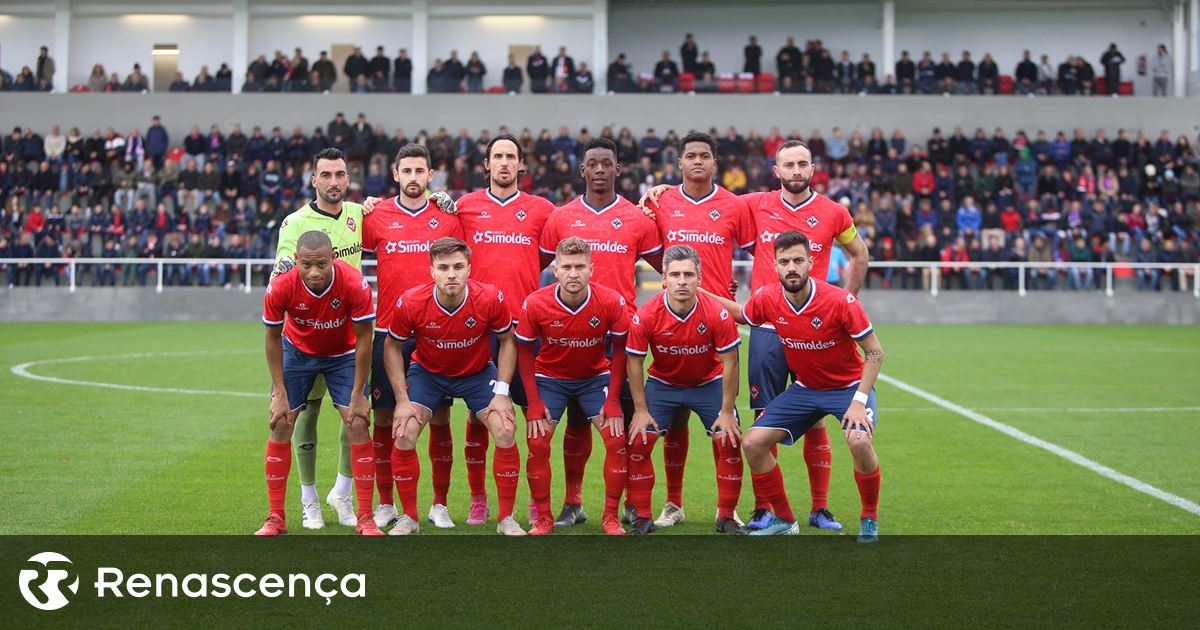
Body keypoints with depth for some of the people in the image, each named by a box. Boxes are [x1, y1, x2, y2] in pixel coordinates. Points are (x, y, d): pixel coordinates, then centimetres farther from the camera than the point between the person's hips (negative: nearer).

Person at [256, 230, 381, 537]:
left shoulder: (354, 284, -33)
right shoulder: (280, 287, -30)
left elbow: (363, 339, -19)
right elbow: (273, 337, -13)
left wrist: (357, 395, -17)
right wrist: (280, 393, -14)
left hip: (343, 355, -1)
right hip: (297, 351, 1)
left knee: (357, 425, -11)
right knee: (280, 425, -6)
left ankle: (365, 519, -2)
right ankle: (276, 519, 5)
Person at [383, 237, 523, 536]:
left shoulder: (490, 299, -26)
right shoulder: (410, 303, -27)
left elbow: (507, 341, -8)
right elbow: (392, 346, -9)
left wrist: (502, 392, -15)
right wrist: (402, 399, -14)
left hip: (478, 372, 0)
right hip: (426, 372, 0)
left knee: (505, 433, -16)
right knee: (404, 434, -16)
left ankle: (506, 519, 1)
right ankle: (409, 518, 3)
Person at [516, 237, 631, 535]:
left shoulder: (611, 302, -23)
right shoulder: (535, 303, -23)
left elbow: (620, 351, -9)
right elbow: (524, 351, -9)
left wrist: (612, 401, -13)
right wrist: (534, 403, -13)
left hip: (596, 377, 0)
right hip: (549, 377, 0)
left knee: (617, 440, -12)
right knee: (537, 443, -12)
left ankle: (610, 517, 1)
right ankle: (543, 519, 3)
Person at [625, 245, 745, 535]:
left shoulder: (717, 313, -25)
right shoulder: (646, 316, -24)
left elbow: (730, 364, -16)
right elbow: (634, 363, -11)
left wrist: (727, 411, -15)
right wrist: (641, 410, -12)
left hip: (709, 383, 0)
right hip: (662, 384, 1)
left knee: (729, 443, -11)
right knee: (638, 443, -11)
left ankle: (727, 517, 6)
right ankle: (642, 517, 3)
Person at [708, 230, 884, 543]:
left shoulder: (840, 301, -26)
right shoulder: (767, 299, -13)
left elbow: (875, 352, -18)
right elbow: (740, 314, 13)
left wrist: (859, 400, -25)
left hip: (849, 385, -5)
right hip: (805, 388, 5)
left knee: (859, 441, -32)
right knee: (753, 442, -8)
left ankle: (870, 519, -5)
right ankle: (784, 519, 12)